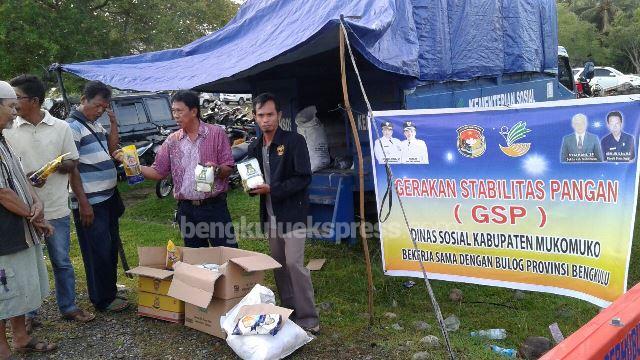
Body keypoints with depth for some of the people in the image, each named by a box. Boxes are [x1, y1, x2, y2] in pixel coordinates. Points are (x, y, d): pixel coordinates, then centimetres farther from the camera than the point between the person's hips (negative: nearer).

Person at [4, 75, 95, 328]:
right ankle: (28, 313, 25)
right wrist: (25, 177, -18)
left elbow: (72, 163, 5)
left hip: (56, 208, 1)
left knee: (62, 261, 12)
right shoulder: (8, 131, -2)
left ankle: (68, 307, 27)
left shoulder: (61, 127, 0)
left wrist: (58, 166, -16)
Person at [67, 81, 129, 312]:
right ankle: (103, 300, 12)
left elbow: (111, 150, 15)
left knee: (112, 247, 15)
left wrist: (114, 123, 4)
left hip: (108, 197, 9)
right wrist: (83, 203, -19)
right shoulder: (73, 126, -13)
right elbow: (71, 168, -17)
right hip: (90, 202, -9)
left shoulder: (96, 125, 13)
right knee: (98, 252, 0)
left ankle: (110, 291, 28)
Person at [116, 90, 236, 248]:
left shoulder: (216, 133, -3)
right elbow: (158, 172, 6)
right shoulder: (172, 140, 8)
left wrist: (217, 170, -26)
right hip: (186, 210, 4)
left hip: (214, 207, -4)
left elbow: (228, 169, -5)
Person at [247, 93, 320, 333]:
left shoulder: (294, 141, -9)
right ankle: (288, 312, 25)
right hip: (270, 215, 7)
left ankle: (308, 319, 0)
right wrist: (252, 188, -3)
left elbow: (304, 178, -15)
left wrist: (272, 189, -20)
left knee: (294, 264, -10)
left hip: (292, 212, -7)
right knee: (278, 265, 12)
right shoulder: (255, 148, 11)